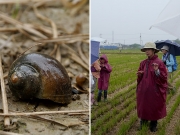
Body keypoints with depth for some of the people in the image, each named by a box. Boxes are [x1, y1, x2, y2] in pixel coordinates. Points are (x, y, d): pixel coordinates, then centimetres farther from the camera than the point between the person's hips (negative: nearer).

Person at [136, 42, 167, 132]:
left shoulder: (159, 62, -11)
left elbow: (164, 78, -13)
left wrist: (157, 71, -28)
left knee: (154, 107, 9)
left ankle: (153, 125, 26)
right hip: (143, 90, 5)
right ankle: (143, 121, 29)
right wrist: (140, 74, -6)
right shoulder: (143, 63, 6)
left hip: (154, 90, -5)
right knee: (143, 106, 12)